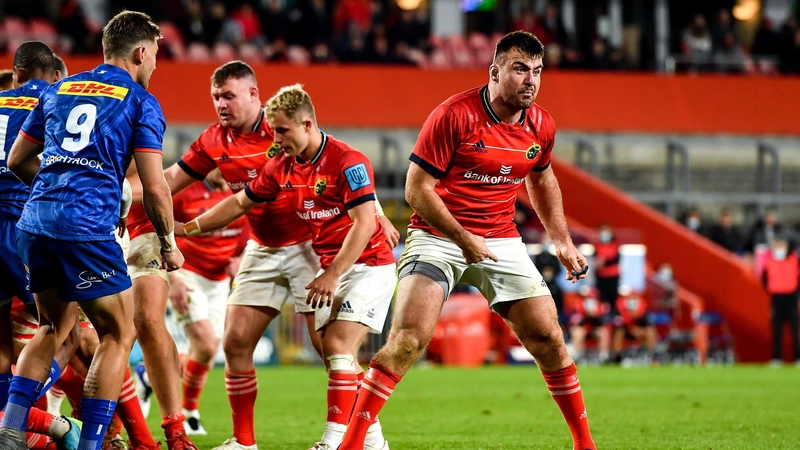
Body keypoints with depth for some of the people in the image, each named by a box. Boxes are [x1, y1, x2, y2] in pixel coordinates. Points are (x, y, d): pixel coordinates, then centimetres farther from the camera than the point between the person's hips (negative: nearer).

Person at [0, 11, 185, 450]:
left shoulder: (58, 91, 19)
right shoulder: (140, 102, 2)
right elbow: (154, 187, -4)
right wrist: (169, 245, 10)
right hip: (86, 227, -6)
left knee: (53, 328, 23)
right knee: (118, 335, 7)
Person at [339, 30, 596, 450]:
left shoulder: (541, 125, 1)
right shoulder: (454, 115, -17)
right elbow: (416, 188, -15)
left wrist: (562, 241, 18)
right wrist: (463, 238, -20)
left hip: (501, 239, 5)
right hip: (438, 235, -5)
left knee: (549, 340, 1)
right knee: (408, 339, -20)